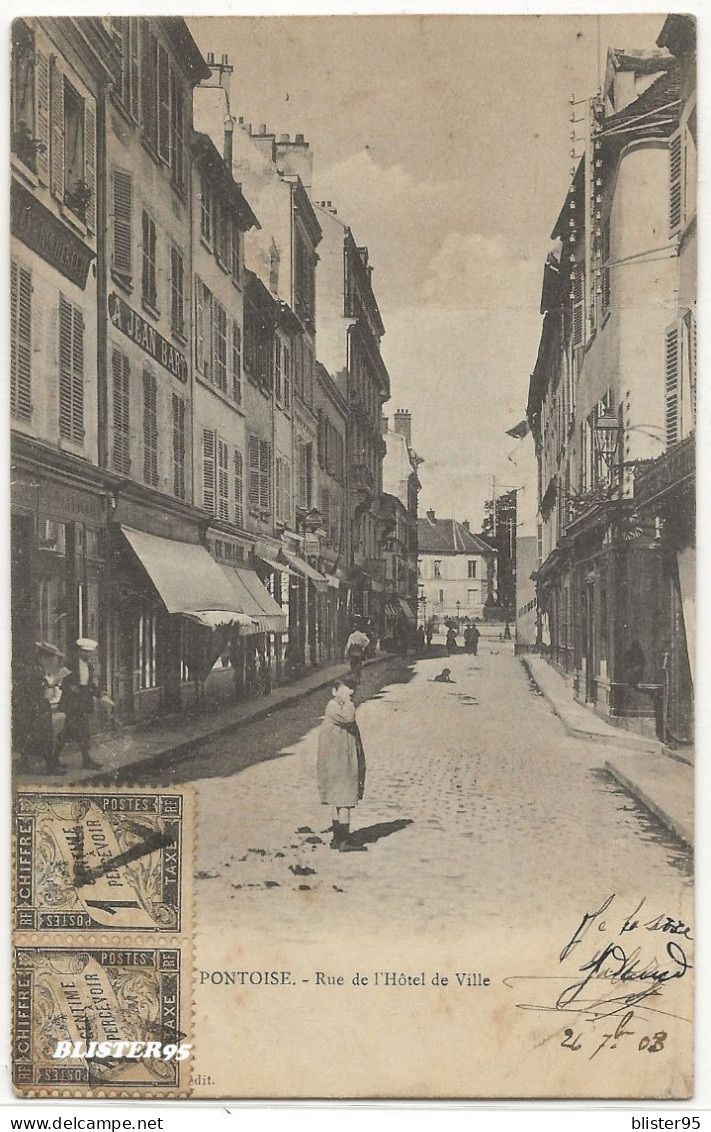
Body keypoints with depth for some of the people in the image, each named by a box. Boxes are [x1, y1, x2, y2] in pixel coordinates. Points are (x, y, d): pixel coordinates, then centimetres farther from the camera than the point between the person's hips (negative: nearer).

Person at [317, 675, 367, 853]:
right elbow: (348, 718, -33)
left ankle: (338, 838, 17)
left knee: (339, 801, 12)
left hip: (346, 762, 10)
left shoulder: (343, 707, 17)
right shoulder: (333, 707, -12)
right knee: (344, 800, -10)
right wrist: (346, 700, -16)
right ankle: (344, 841, -9)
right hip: (338, 762, -10)